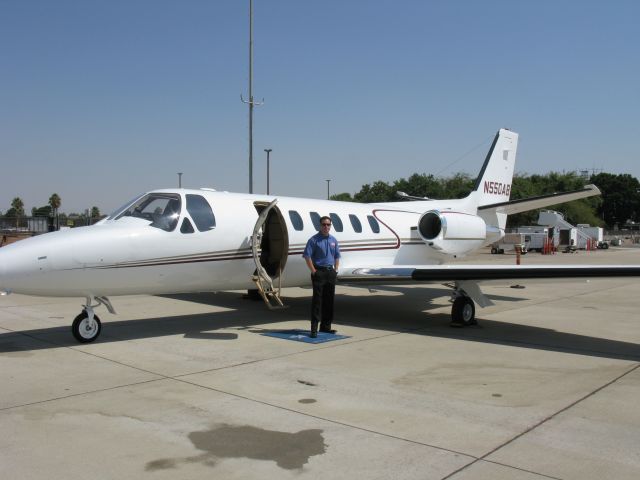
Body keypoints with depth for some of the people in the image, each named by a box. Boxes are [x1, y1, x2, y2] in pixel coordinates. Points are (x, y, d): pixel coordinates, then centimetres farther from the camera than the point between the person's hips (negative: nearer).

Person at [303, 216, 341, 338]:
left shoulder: (333, 240, 13)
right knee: (317, 300, -7)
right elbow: (307, 256, -10)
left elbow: (337, 256, 19)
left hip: (331, 272, 6)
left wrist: (336, 270, 8)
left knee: (329, 300, 9)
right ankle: (314, 328, -5)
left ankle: (326, 326, 18)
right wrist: (314, 271, -13)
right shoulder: (314, 240, -6)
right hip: (319, 272, -6)